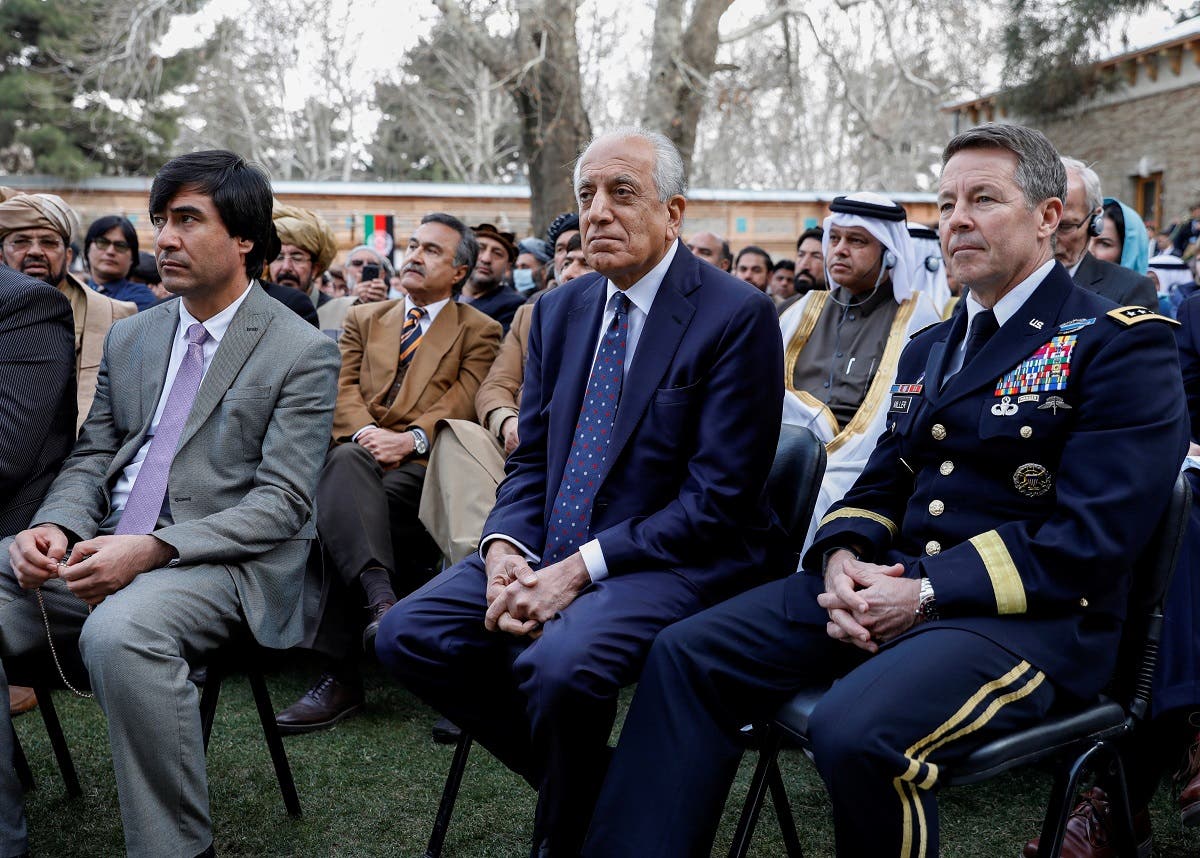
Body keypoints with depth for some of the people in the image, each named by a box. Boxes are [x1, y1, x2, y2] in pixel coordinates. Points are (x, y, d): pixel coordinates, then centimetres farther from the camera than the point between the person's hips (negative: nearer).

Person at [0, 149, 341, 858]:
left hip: (221, 559, -6)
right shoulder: (130, 338, 18)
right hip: (105, 547, 6)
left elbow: (281, 503, -10)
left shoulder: (303, 353, -3)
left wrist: (152, 549, -22)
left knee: (120, 631, -37)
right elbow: (93, 457, 18)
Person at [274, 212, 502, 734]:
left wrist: (412, 439, -17)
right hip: (361, 451, 2)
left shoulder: (479, 332, 17)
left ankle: (341, 675, -33)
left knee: (340, 515, -32)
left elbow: (463, 403, 1)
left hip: (422, 464, -2)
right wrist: (365, 432, -11)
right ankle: (380, 597, -54)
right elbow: (344, 389, 12)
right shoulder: (363, 318, 27)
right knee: (345, 462, -37)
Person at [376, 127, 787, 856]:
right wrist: (505, 549, -9)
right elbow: (530, 459, 13)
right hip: (553, 553, 7)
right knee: (408, 633, -10)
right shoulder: (559, 311, 11)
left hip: (673, 562, -7)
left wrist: (580, 569, -21)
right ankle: (594, 784, 5)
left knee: (559, 661, -33)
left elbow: (720, 495, -15)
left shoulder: (737, 316, -10)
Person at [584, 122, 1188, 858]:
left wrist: (927, 593, -18)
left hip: (1027, 613, -7)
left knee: (856, 730, -34)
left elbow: (1091, 540, -14)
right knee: (687, 654, -9)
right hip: (890, 583, 7)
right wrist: (842, 559, -6)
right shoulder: (928, 348, 20)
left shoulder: (1123, 344, -5)